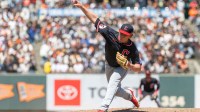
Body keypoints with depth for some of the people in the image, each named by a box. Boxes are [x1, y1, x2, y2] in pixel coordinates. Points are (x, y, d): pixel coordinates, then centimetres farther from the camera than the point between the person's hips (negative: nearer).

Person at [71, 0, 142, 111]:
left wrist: (129, 65, -48)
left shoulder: (132, 48, -34)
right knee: (115, 90, 18)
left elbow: (138, 68, -27)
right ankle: (129, 94, 49)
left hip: (122, 68, -4)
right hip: (109, 66, 4)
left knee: (113, 84, -29)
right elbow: (94, 19, -32)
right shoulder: (111, 34, -31)